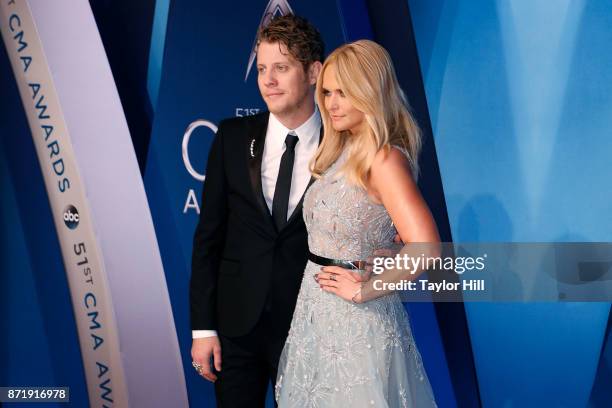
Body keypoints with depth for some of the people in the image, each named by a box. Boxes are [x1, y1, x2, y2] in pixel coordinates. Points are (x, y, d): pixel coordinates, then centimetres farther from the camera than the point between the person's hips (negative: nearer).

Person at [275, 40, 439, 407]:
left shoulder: (385, 158, -19)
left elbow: (425, 250, -30)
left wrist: (366, 289, -18)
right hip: (317, 312, 8)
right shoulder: (342, 150, 8)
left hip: (355, 319, -8)